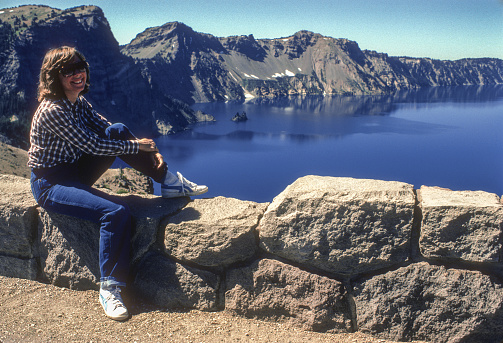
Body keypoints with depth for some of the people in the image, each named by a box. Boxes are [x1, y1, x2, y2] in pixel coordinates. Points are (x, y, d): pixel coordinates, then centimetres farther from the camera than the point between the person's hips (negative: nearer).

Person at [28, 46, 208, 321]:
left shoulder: (78, 101, 5)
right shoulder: (52, 110, -22)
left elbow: (108, 128, 5)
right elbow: (92, 146, -24)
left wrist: (150, 151, -8)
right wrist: (138, 146, -14)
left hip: (76, 172, 8)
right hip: (50, 184, -8)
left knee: (119, 131, -9)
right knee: (116, 212, -29)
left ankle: (169, 182, -3)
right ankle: (109, 289, -17)